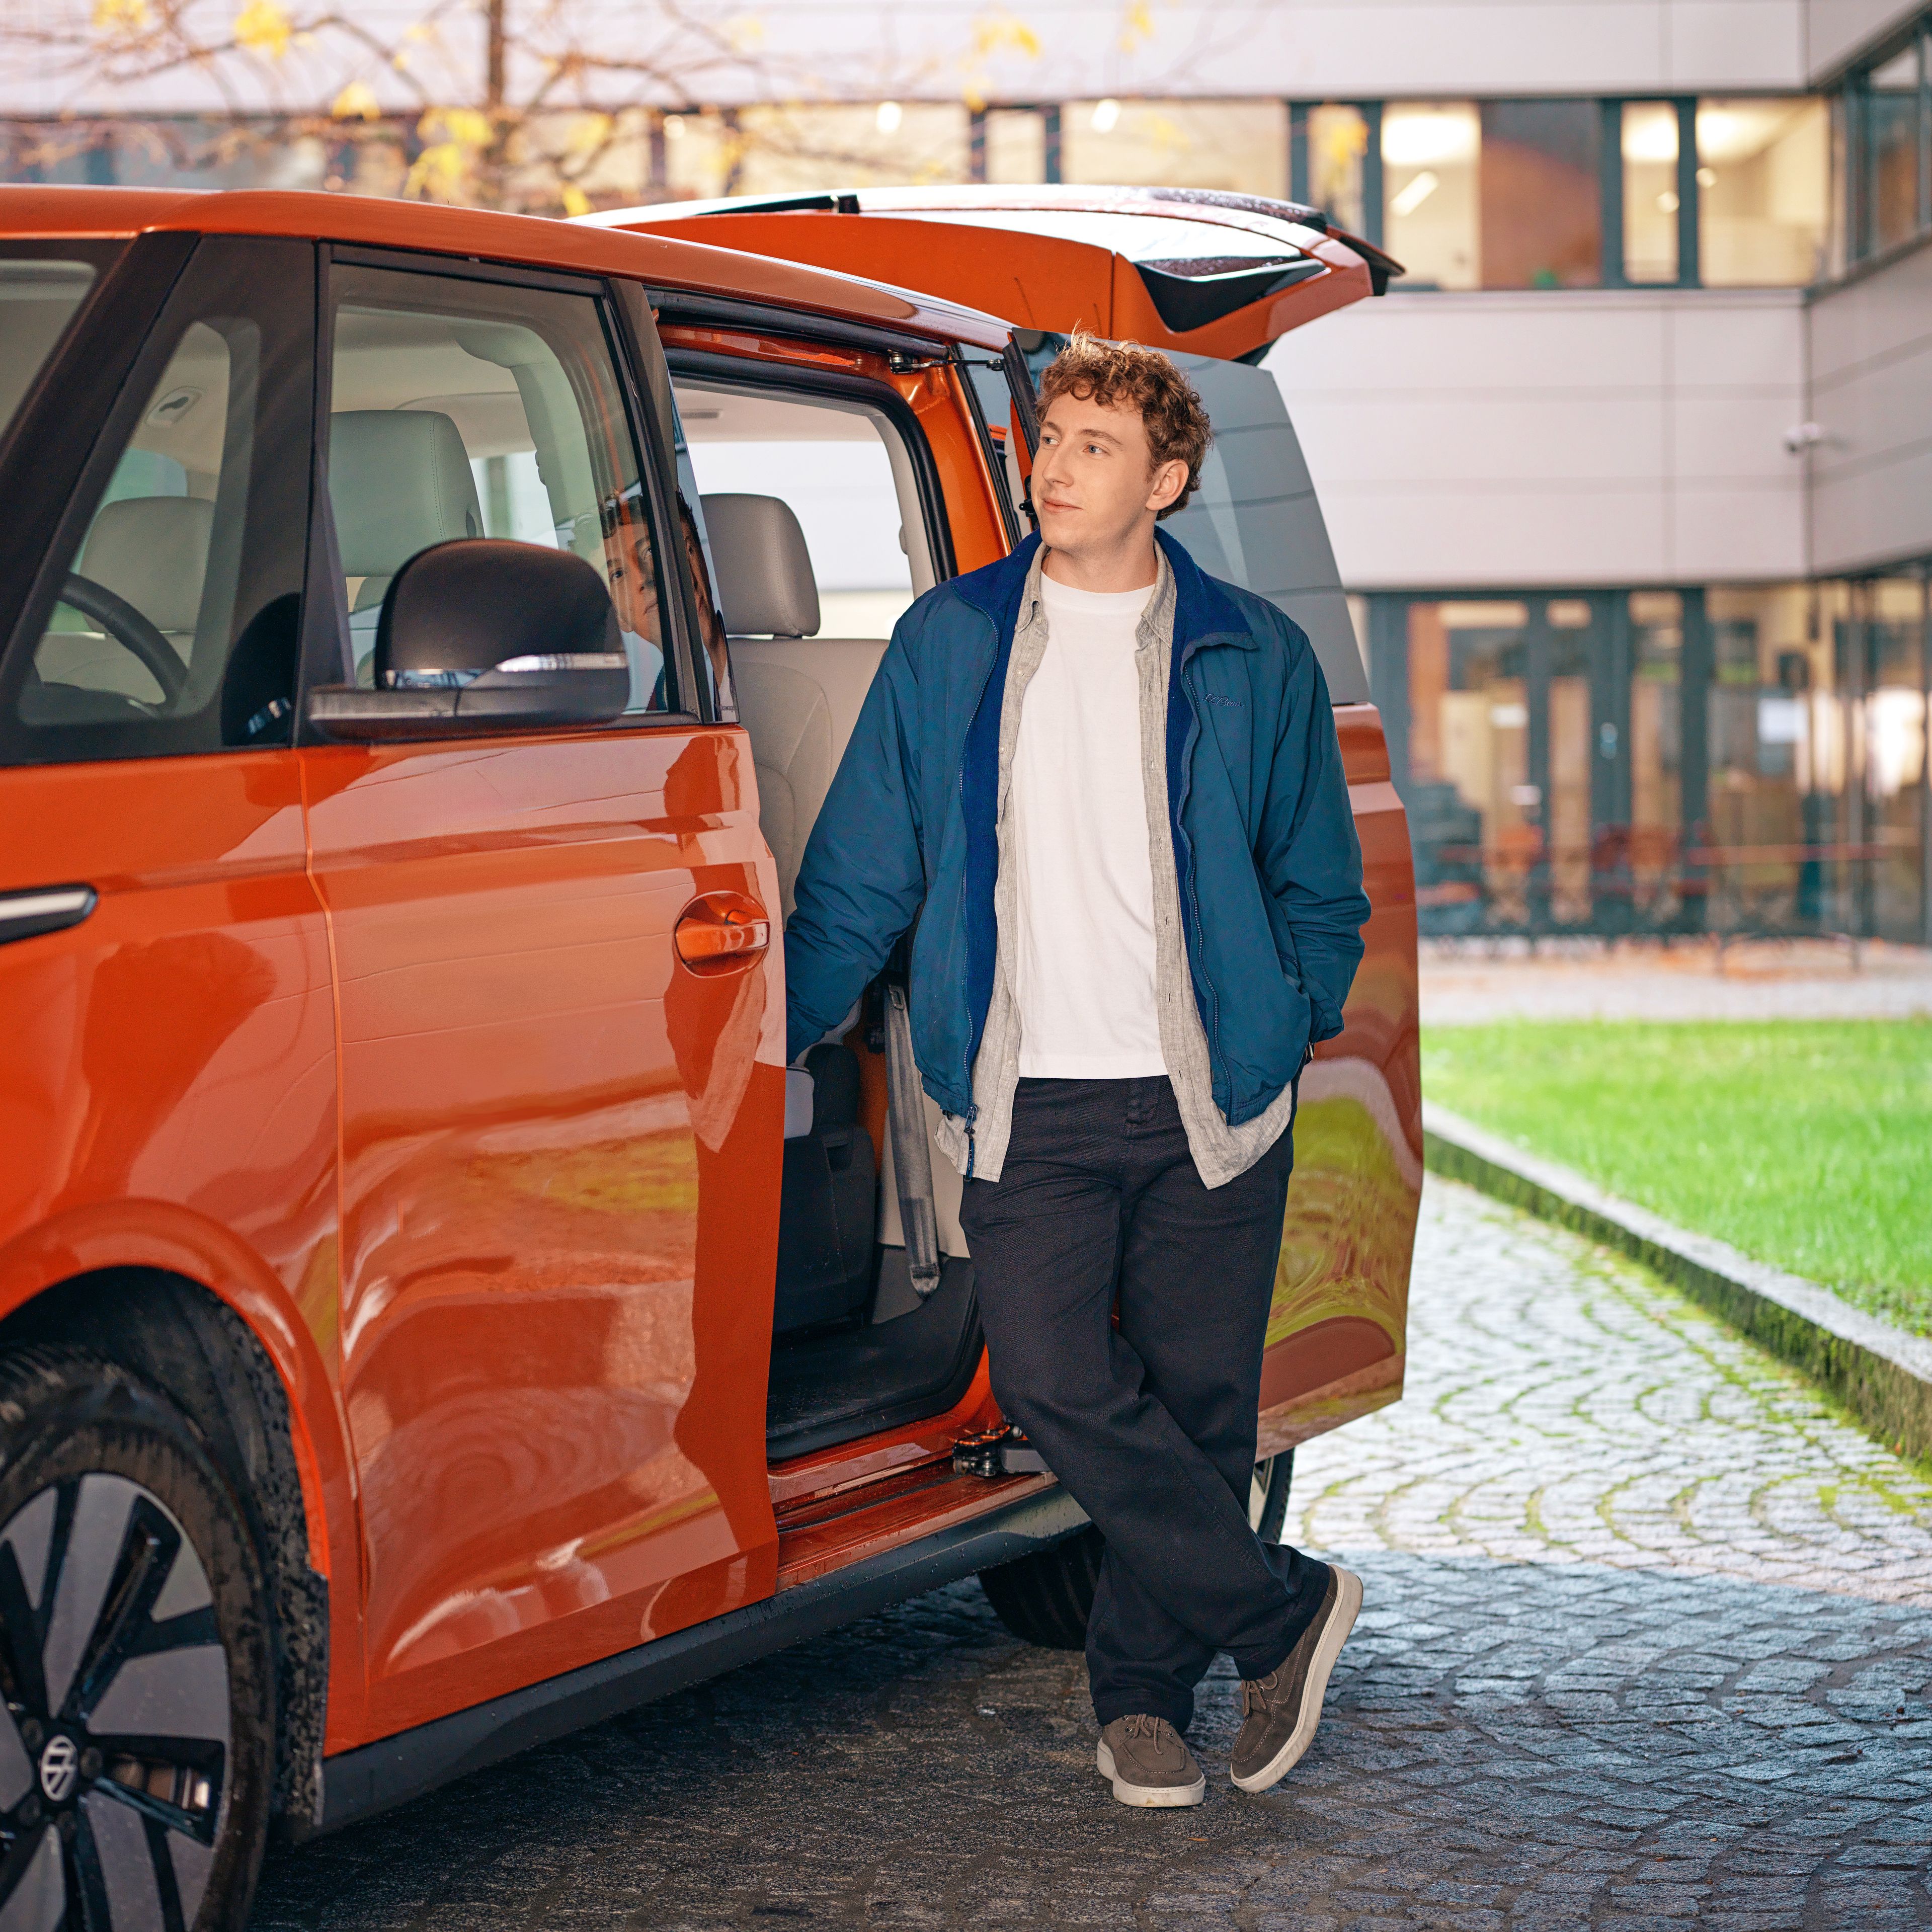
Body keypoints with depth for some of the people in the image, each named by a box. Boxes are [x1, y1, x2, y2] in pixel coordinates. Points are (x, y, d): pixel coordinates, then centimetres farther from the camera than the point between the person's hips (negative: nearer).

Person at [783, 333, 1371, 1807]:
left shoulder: (1252, 660, 6)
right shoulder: (947, 645, 8)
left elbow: (1321, 884, 13)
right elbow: (859, 873, 11)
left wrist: (1288, 1023, 1)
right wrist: (773, 1037, 6)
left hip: (1207, 1102, 0)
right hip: (1028, 1100, 0)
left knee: (1194, 1397, 2)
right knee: (1055, 1381, -13)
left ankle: (1143, 1691, 20)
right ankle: (1280, 1609, 4)